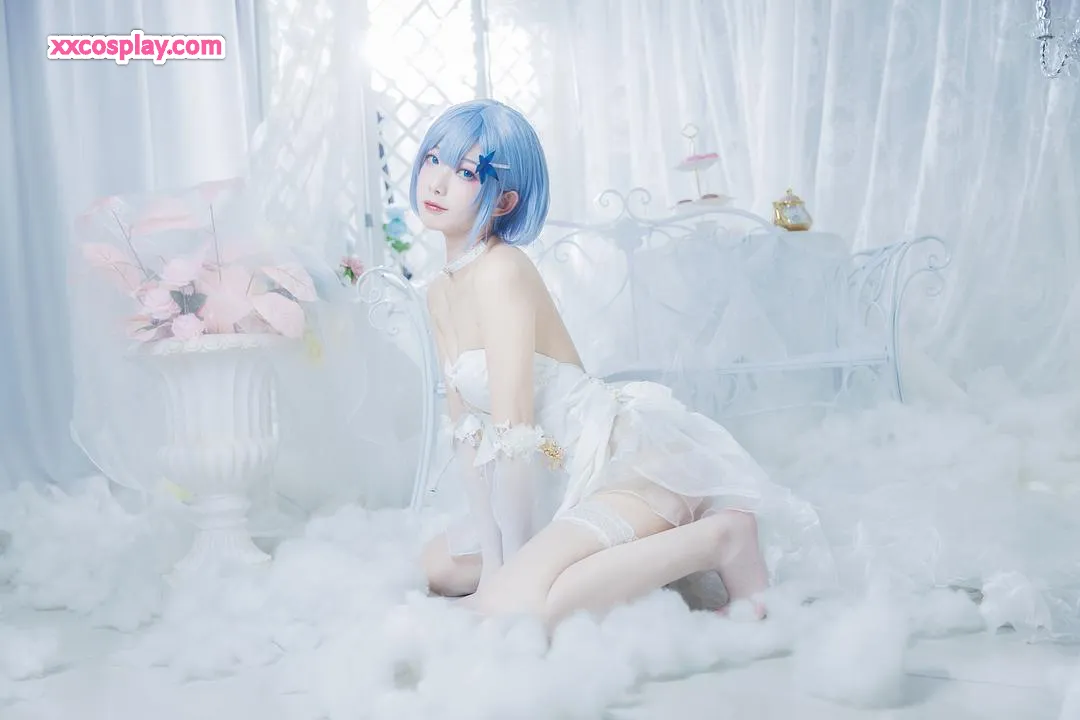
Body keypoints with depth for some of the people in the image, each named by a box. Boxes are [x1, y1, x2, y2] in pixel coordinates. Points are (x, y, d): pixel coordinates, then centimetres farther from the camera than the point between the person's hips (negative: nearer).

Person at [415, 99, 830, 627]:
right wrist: (489, 544, 0)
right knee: (437, 567, 20)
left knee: (506, 605, -28)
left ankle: (720, 536, -13)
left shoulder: (500, 270, -18)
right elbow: (466, 426, 10)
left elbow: (512, 433, -22)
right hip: (564, 482, 10)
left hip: (630, 463, -10)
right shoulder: (440, 293, 10)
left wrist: (504, 564, -17)